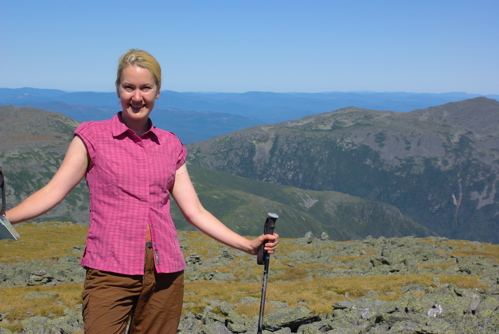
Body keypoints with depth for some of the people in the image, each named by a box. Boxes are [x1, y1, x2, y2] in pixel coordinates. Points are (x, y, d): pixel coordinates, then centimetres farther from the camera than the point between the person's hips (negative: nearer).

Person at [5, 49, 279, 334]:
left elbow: (195, 211, 10)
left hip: (165, 275, 3)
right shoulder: (93, 136, 3)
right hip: (111, 272, -3)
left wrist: (249, 245, 5)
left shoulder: (170, 146, 10)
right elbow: (53, 192, -2)